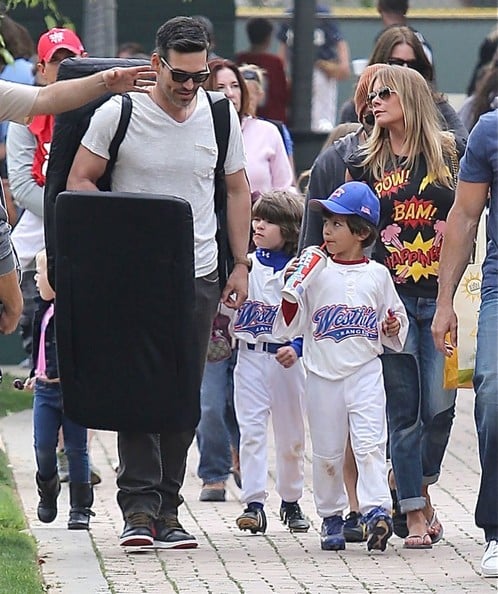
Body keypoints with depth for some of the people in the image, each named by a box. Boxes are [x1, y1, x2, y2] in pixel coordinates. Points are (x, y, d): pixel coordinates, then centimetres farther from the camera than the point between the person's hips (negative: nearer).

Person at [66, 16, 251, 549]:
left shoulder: (220, 116, 5)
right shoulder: (118, 113, -5)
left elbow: (237, 190, 15)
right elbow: (79, 181, -1)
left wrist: (241, 265, 9)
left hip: (199, 277, 3)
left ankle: (165, 507, 9)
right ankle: (139, 505, -9)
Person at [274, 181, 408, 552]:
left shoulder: (377, 275, 7)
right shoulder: (315, 273, 4)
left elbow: (396, 321, 18)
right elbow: (290, 325, 4)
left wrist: (392, 328, -5)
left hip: (366, 371, -1)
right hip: (323, 374, 1)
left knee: (370, 443, -14)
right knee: (327, 451, 4)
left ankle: (377, 510, -21)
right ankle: (331, 517, 14)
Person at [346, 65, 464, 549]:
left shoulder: (451, 155, 5)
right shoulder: (363, 163, 7)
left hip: (441, 296, 0)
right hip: (388, 298, 0)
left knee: (440, 405, -6)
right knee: (403, 409, -2)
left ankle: (417, 484, 21)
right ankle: (414, 514, 6)